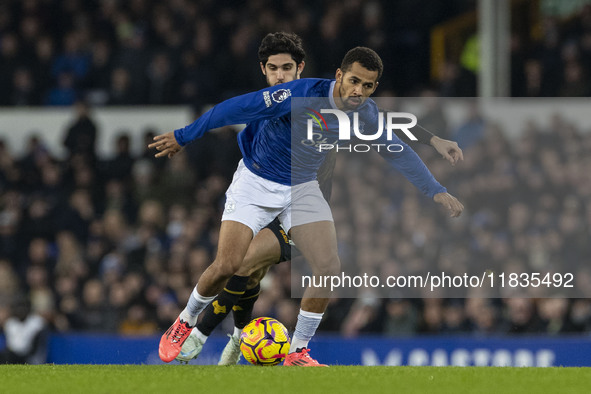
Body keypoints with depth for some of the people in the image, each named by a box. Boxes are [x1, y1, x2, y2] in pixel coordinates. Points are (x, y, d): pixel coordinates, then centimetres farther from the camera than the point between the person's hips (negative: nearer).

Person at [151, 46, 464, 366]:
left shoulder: (365, 116, -12)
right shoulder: (303, 96, -30)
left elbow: (397, 152, 6)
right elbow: (237, 108, -24)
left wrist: (436, 191, 3)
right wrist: (183, 137, -19)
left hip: (302, 189, 5)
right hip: (256, 182, -5)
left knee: (329, 267, -12)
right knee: (226, 266, -15)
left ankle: (297, 352, 3)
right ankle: (185, 323, 14)